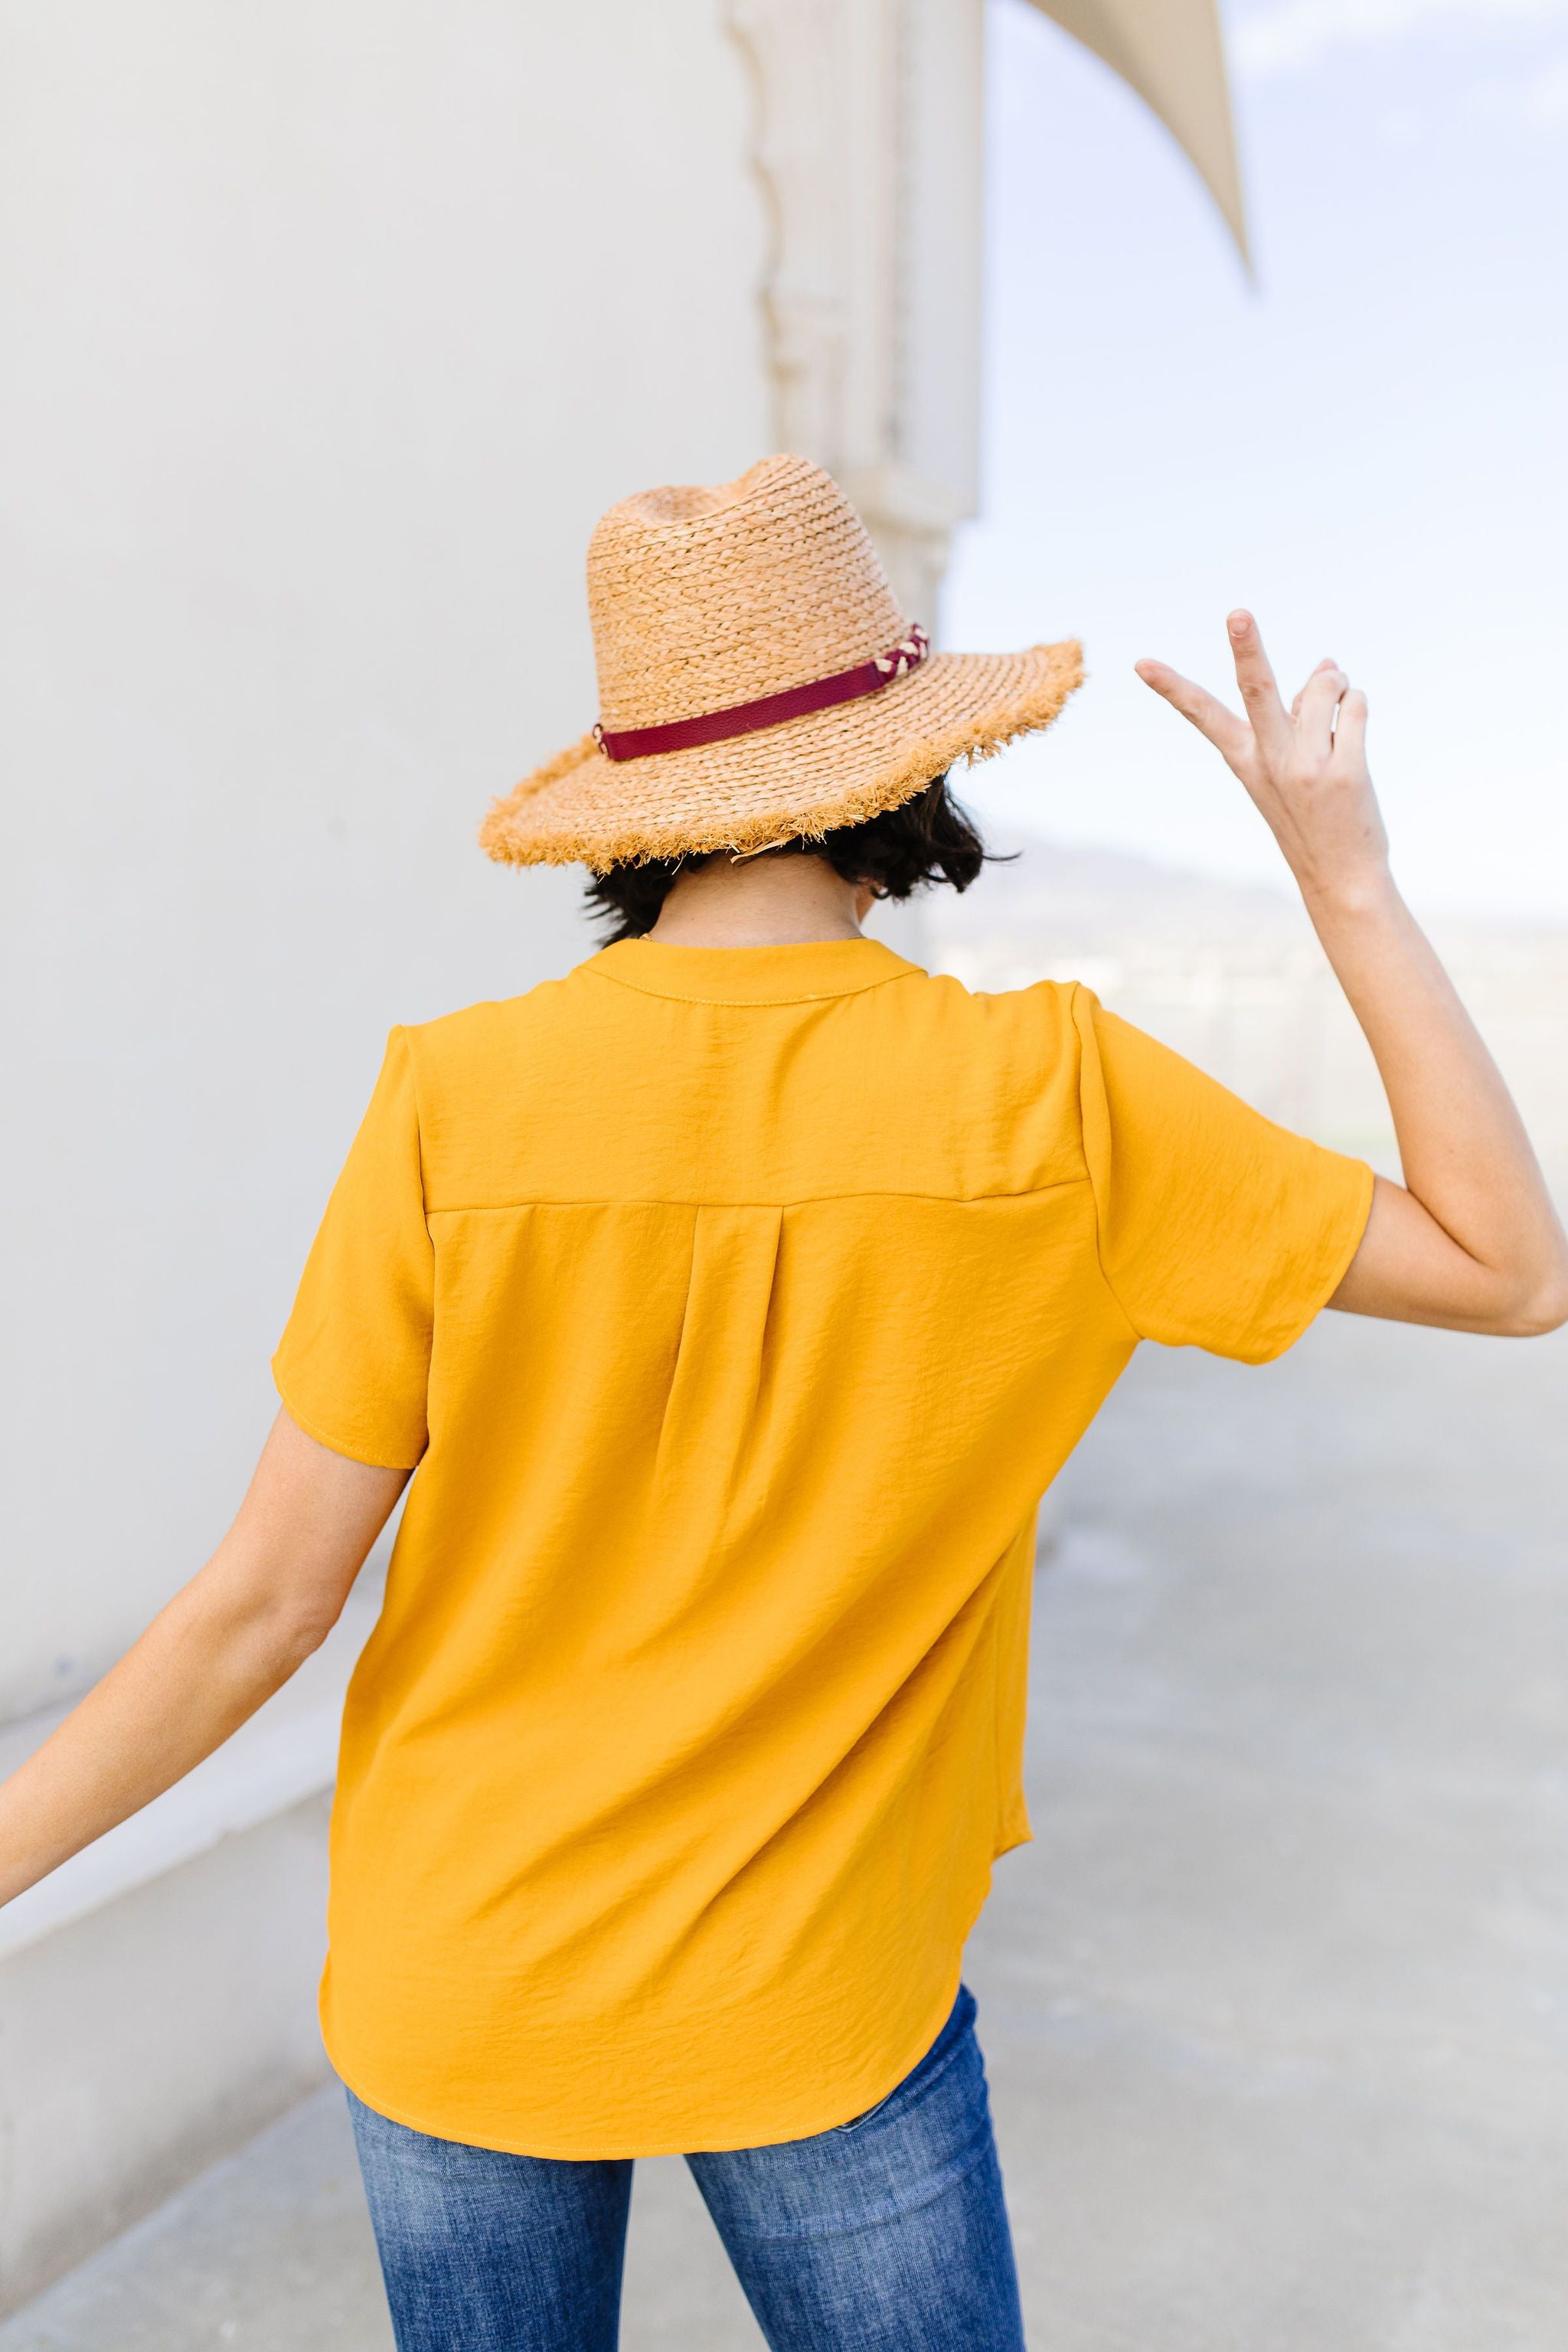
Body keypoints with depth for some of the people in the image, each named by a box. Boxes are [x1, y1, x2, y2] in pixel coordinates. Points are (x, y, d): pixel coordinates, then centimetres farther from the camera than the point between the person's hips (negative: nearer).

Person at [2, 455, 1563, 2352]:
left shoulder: (460, 1104, -18)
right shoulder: (1057, 1104, -19)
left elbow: (260, 1606, -13)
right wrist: (1346, 877, -6)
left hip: (458, 1991, 2)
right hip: (821, 2009, -1)